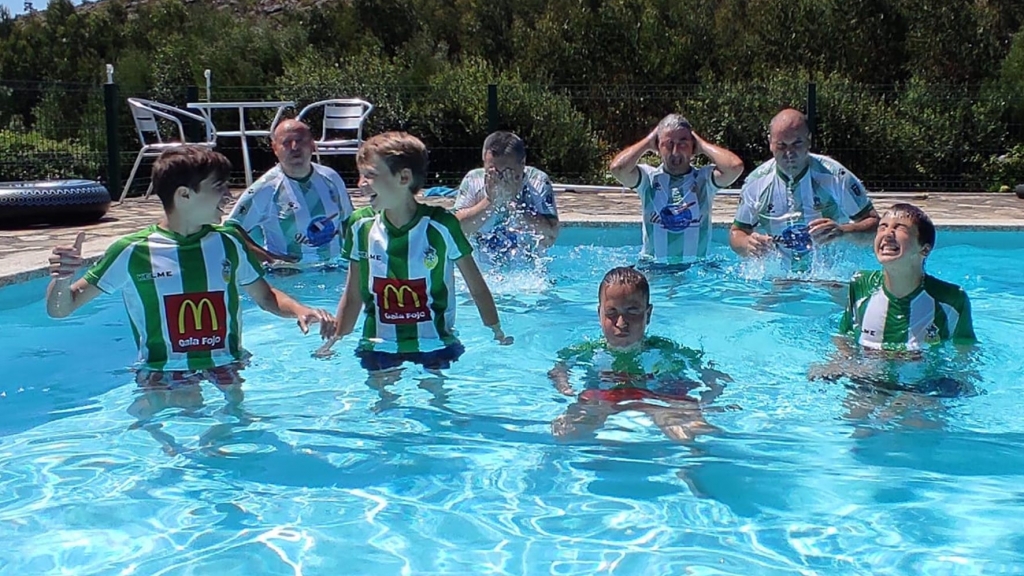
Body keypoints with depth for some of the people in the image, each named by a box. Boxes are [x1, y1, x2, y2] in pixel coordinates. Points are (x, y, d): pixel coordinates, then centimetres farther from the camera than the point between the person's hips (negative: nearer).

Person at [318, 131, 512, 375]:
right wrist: (334, 341, 9)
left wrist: (498, 334, 3)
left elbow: (477, 288, -1)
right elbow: (353, 296, 8)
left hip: (435, 346, -2)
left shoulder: (440, 225, -10)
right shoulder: (361, 226, -2)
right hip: (379, 348, 2)